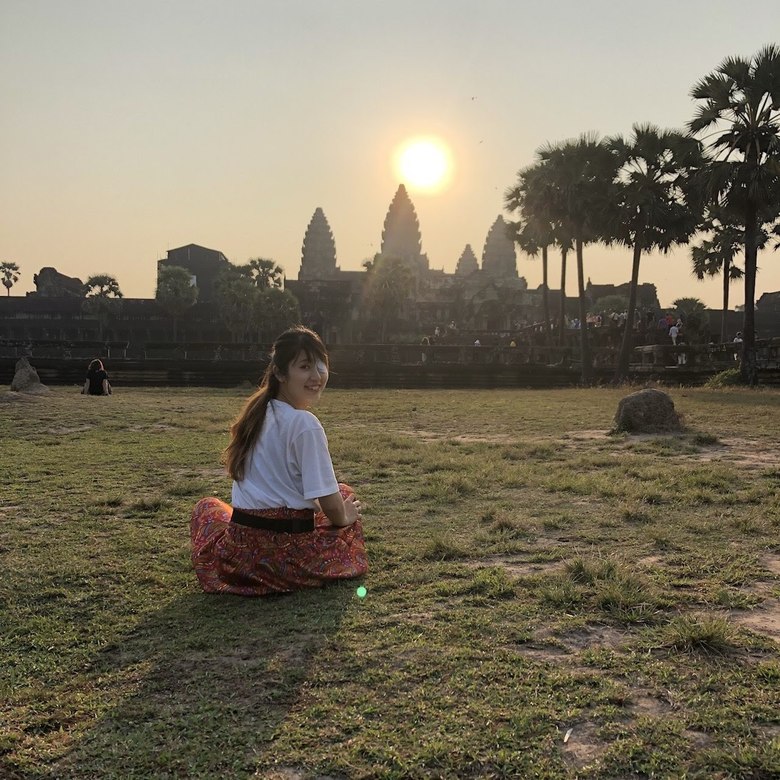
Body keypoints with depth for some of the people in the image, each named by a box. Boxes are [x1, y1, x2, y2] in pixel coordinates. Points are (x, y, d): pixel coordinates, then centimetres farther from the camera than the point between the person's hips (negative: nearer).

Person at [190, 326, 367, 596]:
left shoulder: (258, 412, 8)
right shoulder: (305, 424, -16)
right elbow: (330, 504, -16)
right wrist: (345, 518, 6)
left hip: (240, 556, 4)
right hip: (291, 559, -4)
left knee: (206, 505, 35)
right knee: (345, 494, 23)